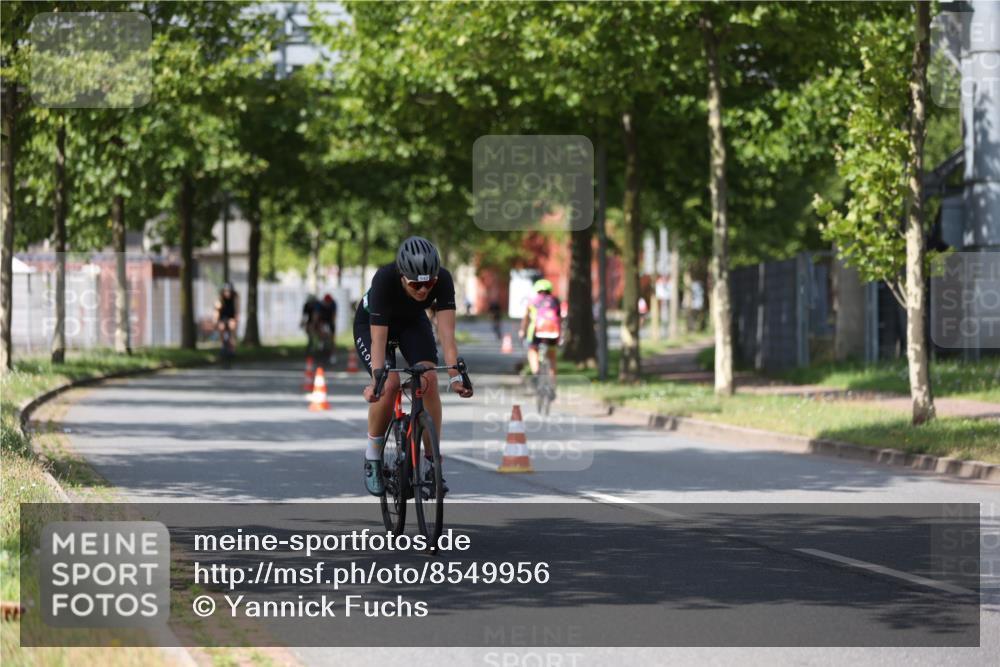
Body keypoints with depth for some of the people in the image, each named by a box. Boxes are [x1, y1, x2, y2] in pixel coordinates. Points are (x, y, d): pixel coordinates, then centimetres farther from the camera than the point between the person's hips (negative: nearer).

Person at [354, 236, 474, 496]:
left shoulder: (442, 279, -32)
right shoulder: (384, 280, -39)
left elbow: (446, 331, -36)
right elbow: (378, 338, -41)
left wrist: (455, 375, -47)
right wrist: (376, 379, -53)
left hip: (412, 321, 3)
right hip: (371, 322, -3)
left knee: (429, 380, -21)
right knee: (389, 384, -26)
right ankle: (372, 460, -5)